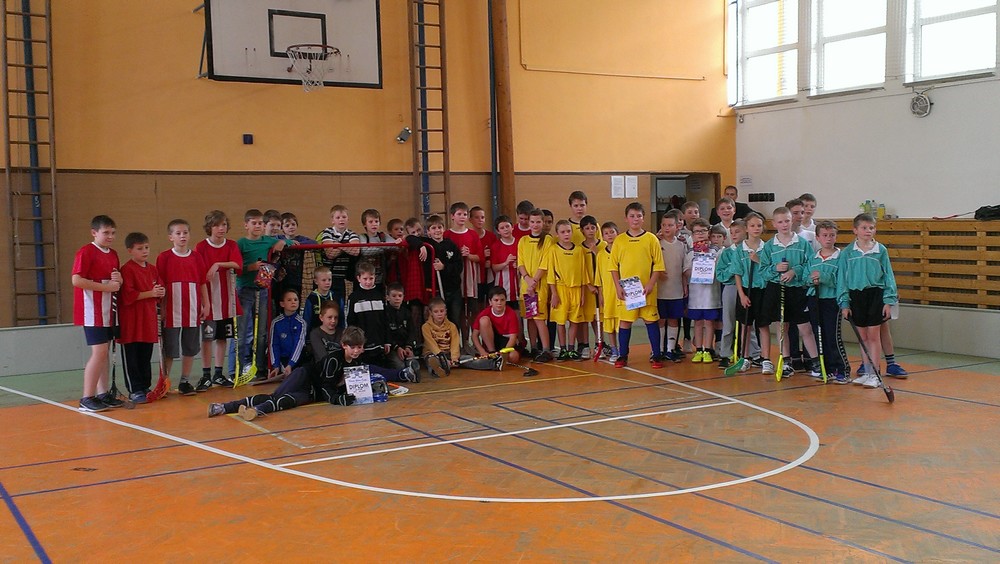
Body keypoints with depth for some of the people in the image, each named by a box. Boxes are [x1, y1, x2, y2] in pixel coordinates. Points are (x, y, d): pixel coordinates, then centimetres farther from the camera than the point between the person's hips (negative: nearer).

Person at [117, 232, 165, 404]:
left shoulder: (152, 269, 12)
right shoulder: (127, 269, -11)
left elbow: (157, 291, 21)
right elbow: (128, 295, -19)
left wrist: (160, 293, -2)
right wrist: (150, 293, -19)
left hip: (148, 318, 7)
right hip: (131, 320, -7)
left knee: (146, 357, 14)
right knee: (131, 358, 1)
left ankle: (145, 387, 23)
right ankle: (134, 391, 6)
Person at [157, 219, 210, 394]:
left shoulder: (196, 257, 7)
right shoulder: (164, 257, -2)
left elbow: (203, 283, 10)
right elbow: (160, 285, -2)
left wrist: (206, 305, 6)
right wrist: (161, 308, -5)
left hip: (192, 311, 3)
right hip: (172, 312, -3)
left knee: (190, 348, 9)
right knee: (169, 350, 1)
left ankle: (185, 382, 19)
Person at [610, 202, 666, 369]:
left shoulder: (651, 239, 1)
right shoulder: (619, 240, 4)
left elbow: (658, 264, 0)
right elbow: (614, 265, 5)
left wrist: (651, 284, -10)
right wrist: (618, 286, -4)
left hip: (646, 289, -1)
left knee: (651, 321, 3)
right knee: (624, 321, 5)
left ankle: (656, 355, 11)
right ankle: (623, 356, 14)